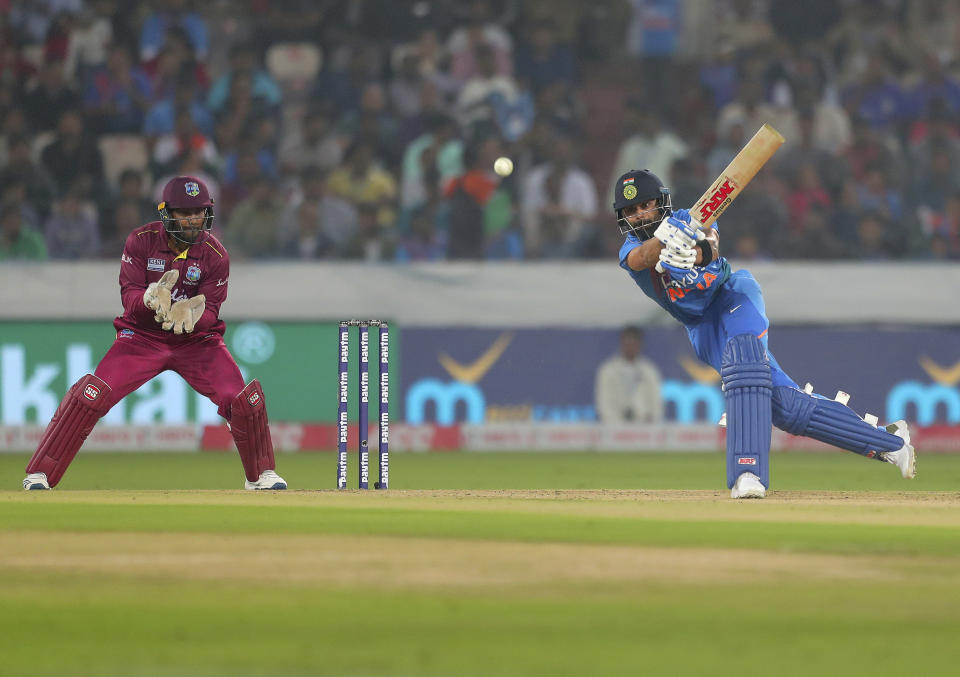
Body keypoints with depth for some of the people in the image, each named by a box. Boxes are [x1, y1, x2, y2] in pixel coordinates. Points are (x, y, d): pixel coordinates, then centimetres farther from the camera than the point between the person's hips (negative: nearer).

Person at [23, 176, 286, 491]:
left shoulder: (215, 255, -10)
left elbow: (211, 312, -11)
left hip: (197, 339, 1)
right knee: (93, 394, -19)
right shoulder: (141, 241, -12)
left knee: (244, 399, -14)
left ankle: (261, 474, 12)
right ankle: (39, 475, -10)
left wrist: (191, 314, -34)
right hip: (143, 337, -1)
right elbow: (129, 297, -15)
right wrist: (151, 298, -38)